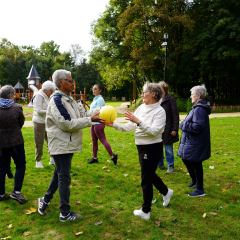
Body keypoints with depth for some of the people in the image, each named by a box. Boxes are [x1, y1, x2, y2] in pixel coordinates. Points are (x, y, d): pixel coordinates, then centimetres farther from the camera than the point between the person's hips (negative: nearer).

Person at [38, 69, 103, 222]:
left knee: (59, 175, 21)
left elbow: (83, 113, 9)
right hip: (61, 145, -9)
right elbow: (67, 124, -24)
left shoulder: (70, 99, 11)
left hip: (68, 144, 9)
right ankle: (65, 213, 13)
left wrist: (98, 111, -7)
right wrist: (90, 120, -21)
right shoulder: (57, 101, -19)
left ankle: (45, 201, 38)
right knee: (64, 178, 0)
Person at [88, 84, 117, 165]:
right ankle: (95, 158, 21)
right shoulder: (95, 99, 16)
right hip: (93, 123, 9)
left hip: (98, 123, -9)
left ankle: (112, 156, -1)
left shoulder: (100, 100, -12)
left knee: (103, 140, -7)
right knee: (94, 141, 13)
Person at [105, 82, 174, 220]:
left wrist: (138, 121, -34)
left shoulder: (159, 111, -15)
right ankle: (166, 192, 49)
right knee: (149, 174, 24)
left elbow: (154, 131, -27)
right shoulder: (141, 108, 4)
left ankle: (145, 211, 20)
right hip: (142, 146, 8)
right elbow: (130, 126, 3)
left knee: (146, 179, 3)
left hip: (153, 148, -8)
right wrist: (114, 125, -7)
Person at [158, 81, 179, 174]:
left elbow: (175, 114, -10)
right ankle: (160, 164, 32)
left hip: (167, 129, -5)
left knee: (168, 149, 5)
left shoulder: (170, 99, -10)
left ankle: (170, 167, 19)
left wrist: (175, 129, -14)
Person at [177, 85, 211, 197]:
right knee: (185, 159, 22)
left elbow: (197, 126, -29)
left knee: (196, 165, 1)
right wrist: (185, 124, 5)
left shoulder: (199, 109, -22)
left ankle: (200, 190, 15)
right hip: (191, 142, 11)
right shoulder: (198, 107, 11)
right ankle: (194, 180, 41)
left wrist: (183, 125, -17)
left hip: (195, 144, -11)